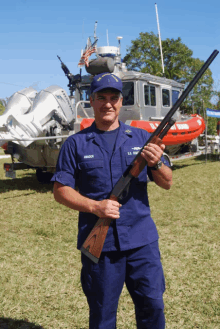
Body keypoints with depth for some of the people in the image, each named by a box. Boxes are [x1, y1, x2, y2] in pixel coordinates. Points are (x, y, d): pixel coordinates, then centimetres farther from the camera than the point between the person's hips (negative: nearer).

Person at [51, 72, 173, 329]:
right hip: (98, 242, -1)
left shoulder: (141, 138, 8)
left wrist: (156, 163, -16)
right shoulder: (75, 144, 3)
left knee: (152, 306, 7)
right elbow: (61, 190, -1)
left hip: (142, 240, 2)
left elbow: (167, 183, 6)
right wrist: (94, 206, -17)